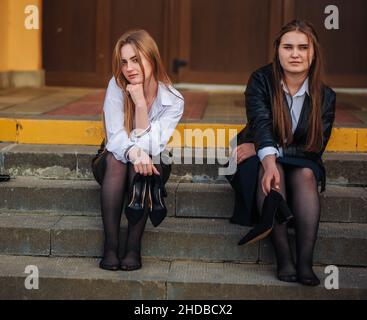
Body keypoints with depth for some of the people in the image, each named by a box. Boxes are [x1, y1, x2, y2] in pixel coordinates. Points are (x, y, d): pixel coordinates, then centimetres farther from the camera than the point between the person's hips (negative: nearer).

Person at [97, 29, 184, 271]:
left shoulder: (173, 100, -17)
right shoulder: (117, 86, -15)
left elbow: (148, 146, -24)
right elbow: (115, 137, -21)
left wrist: (140, 102, -30)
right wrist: (133, 152, -43)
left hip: (153, 166, 0)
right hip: (115, 166, 1)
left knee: (142, 162, -34)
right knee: (116, 159, -33)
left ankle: (133, 247, -31)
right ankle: (110, 246, -33)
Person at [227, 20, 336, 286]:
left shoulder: (325, 96, -5)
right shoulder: (261, 80, -10)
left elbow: (316, 147, -8)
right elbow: (261, 123, -26)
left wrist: (267, 150, -20)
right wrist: (269, 160, -46)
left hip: (300, 161, 1)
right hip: (259, 158, -1)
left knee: (306, 175, -32)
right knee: (270, 173, -35)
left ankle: (305, 261, -41)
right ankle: (284, 257, -42)